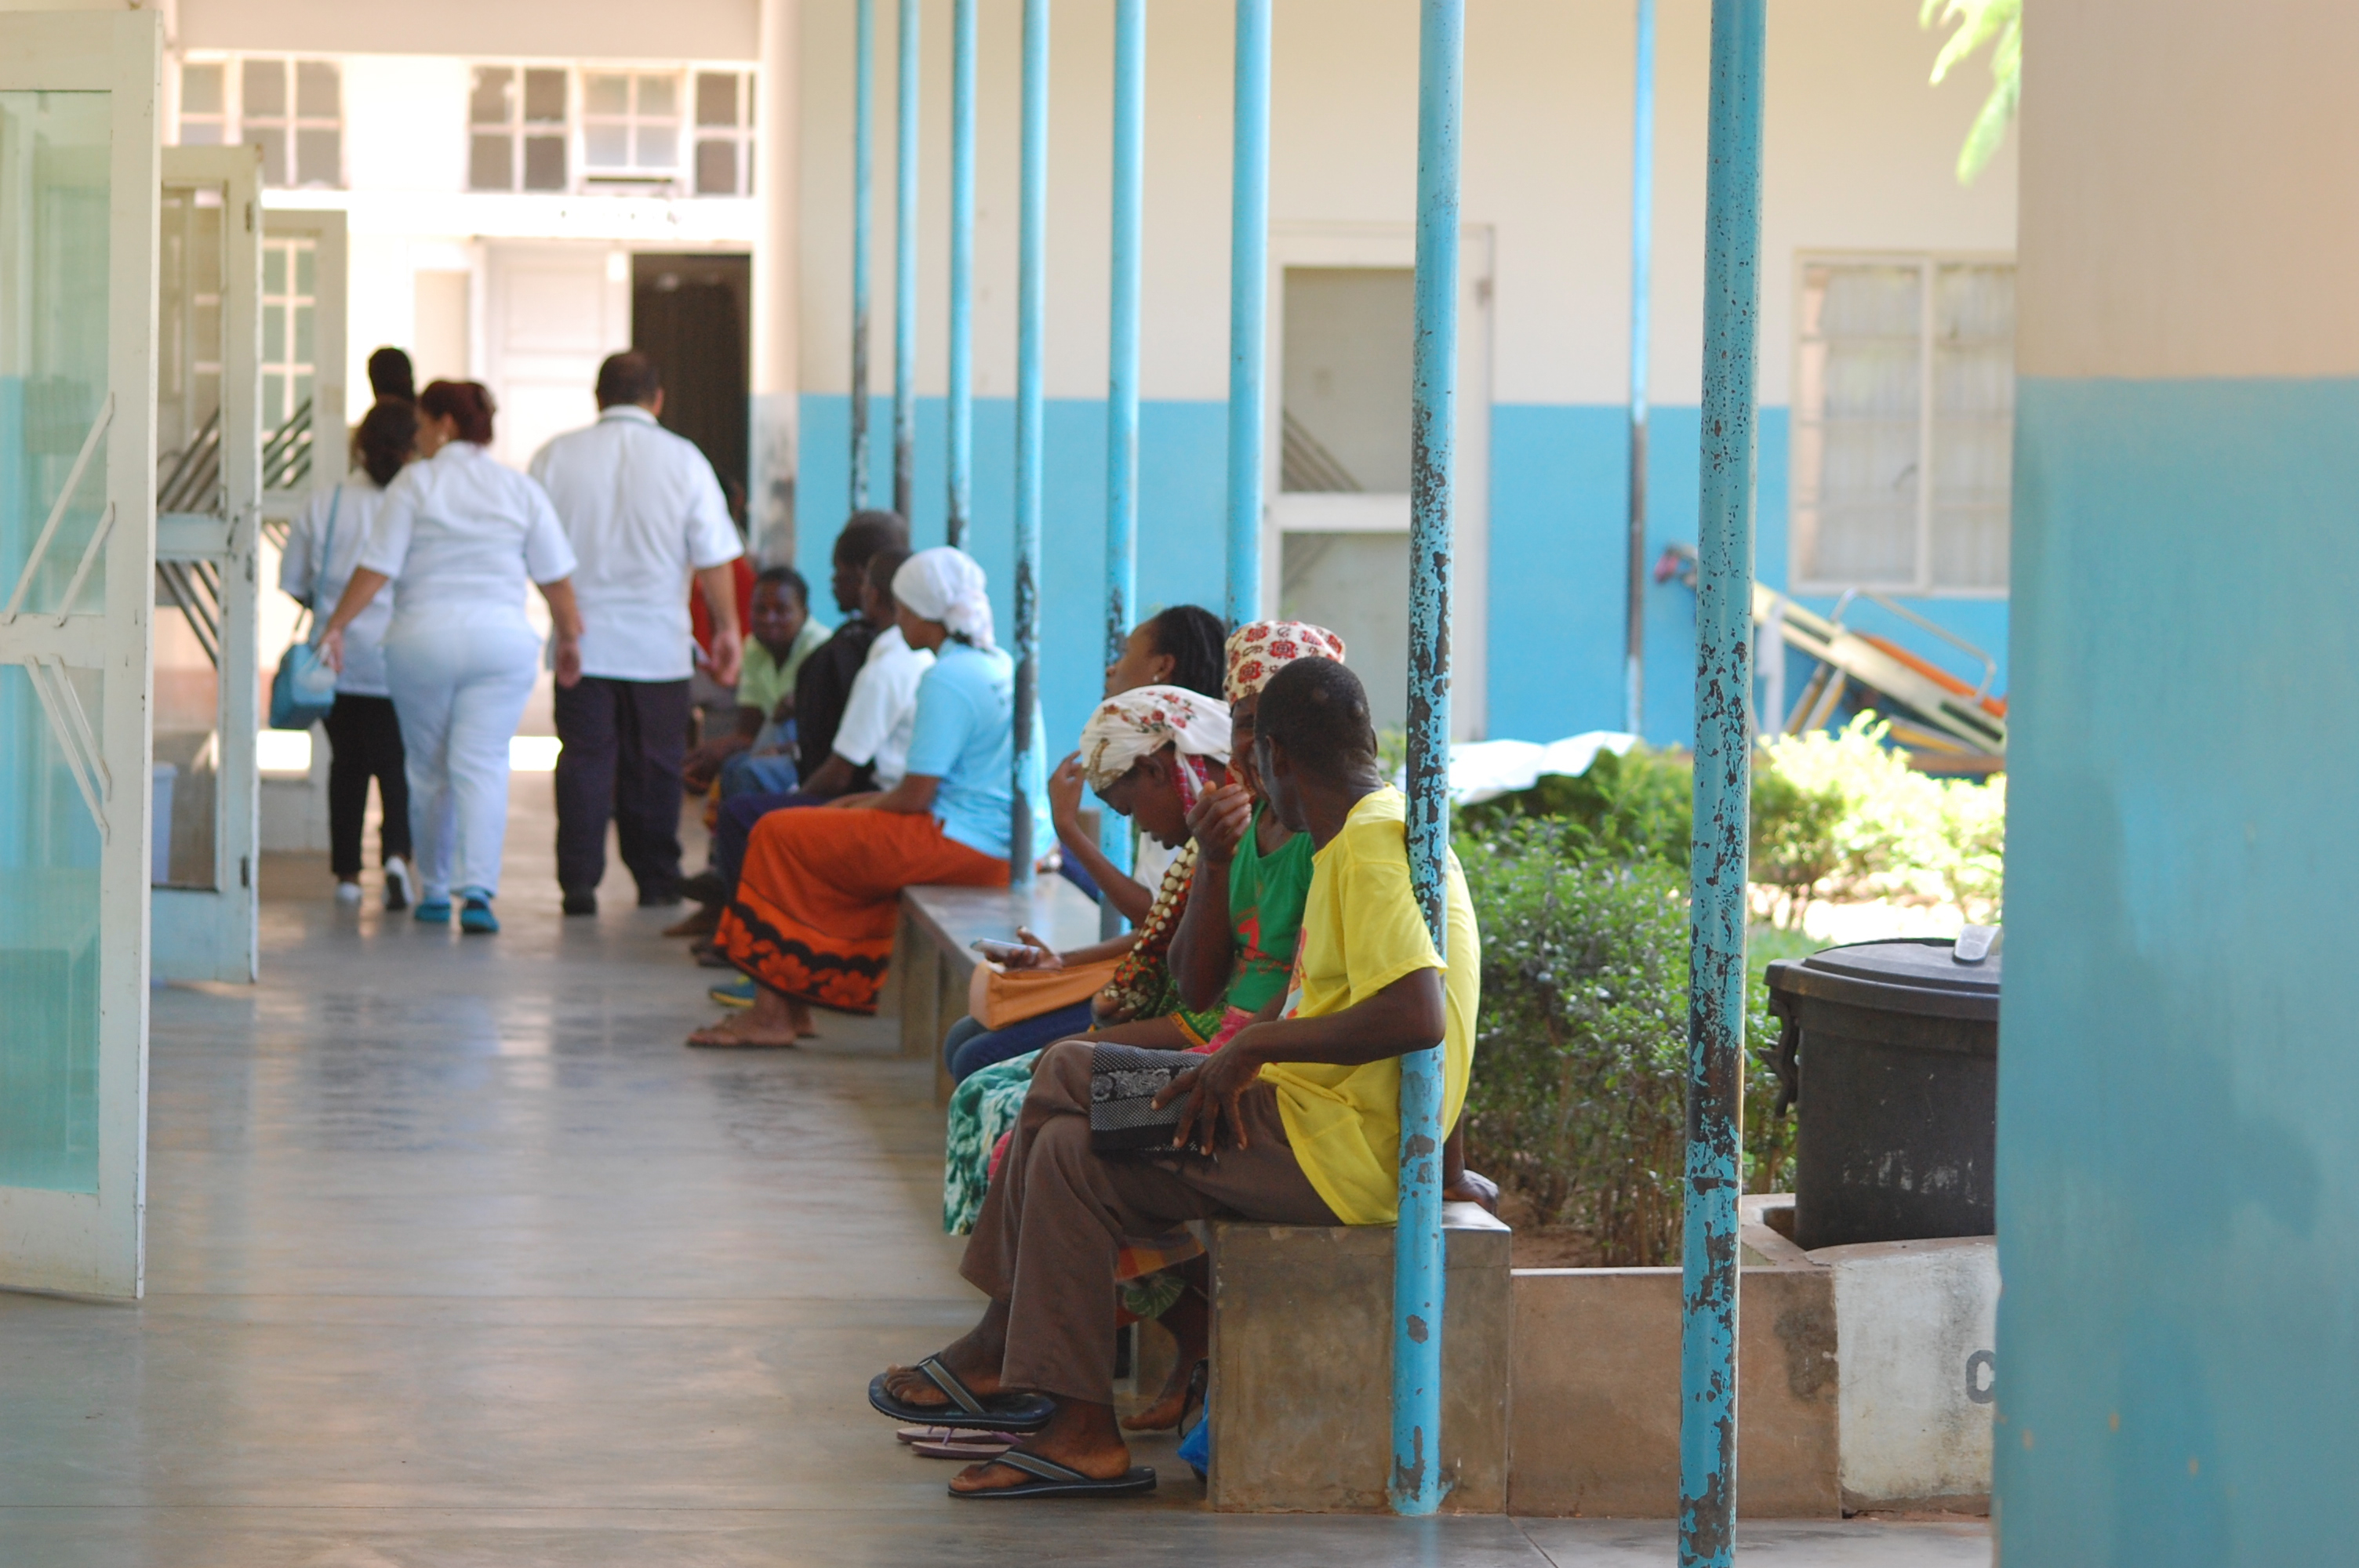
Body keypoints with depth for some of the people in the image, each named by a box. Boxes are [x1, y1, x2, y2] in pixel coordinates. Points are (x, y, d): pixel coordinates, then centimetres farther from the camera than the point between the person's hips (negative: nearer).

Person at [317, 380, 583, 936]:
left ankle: (433, 893, 20)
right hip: (503, 640, 1)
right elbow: (557, 577, 8)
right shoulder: (521, 490, 7)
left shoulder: (414, 484, -2)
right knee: (483, 767, -3)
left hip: (422, 639, -1)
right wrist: (569, 639, 19)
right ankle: (479, 890, -20)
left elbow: (375, 568, -6)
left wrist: (336, 627, 1)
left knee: (429, 772, 12)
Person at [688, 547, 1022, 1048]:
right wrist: (872, 802, 16)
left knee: (779, 835, -2)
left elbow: (916, 796, -18)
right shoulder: (1001, 667, 13)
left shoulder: (947, 679, -17)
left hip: (959, 846, -10)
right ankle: (789, 1008, 14)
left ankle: (774, 1011, 0)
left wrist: (866, 807, 1)